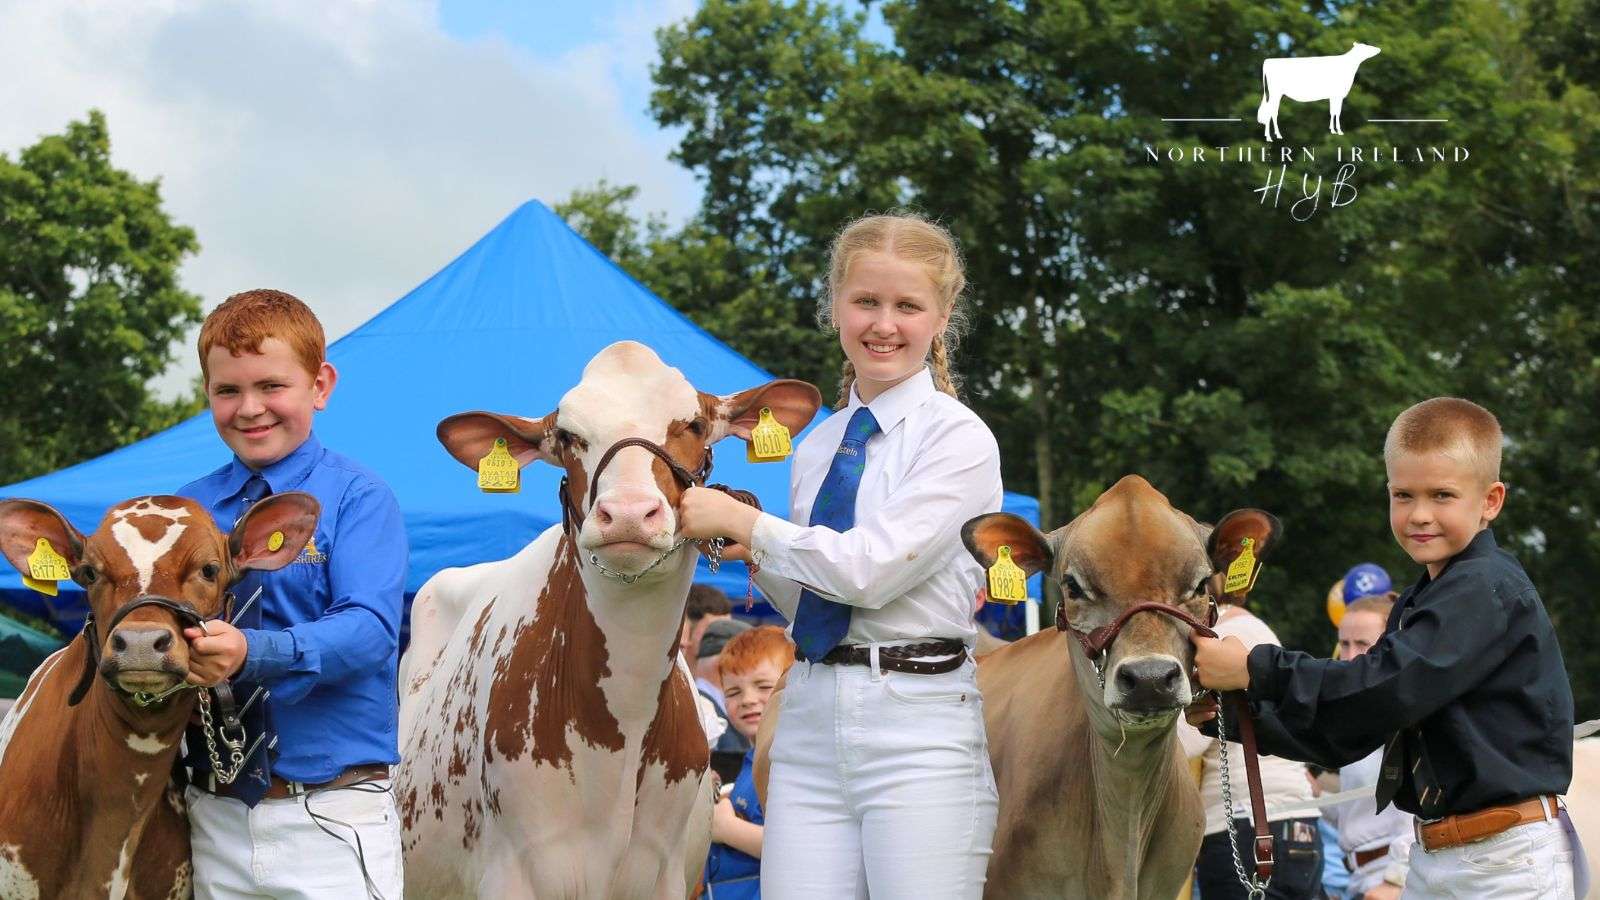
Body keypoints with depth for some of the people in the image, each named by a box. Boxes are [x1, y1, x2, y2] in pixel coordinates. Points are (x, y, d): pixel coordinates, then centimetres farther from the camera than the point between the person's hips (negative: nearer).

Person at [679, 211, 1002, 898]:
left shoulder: (959, 439, -4)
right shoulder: (818, 445, 16)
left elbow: (871, 569, -15)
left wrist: (740, 521, -7)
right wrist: (759, 558, 1)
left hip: (917, 724, -5)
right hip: (809, 720, 6)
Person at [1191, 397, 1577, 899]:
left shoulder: (1489, 589, -13)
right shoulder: (1418, 604, 16)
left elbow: (1389, 688, -23)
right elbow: (1345, 737, 15)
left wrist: (1255, 670, -19)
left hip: (1506, 859, -9)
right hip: (1432, 857, 9)